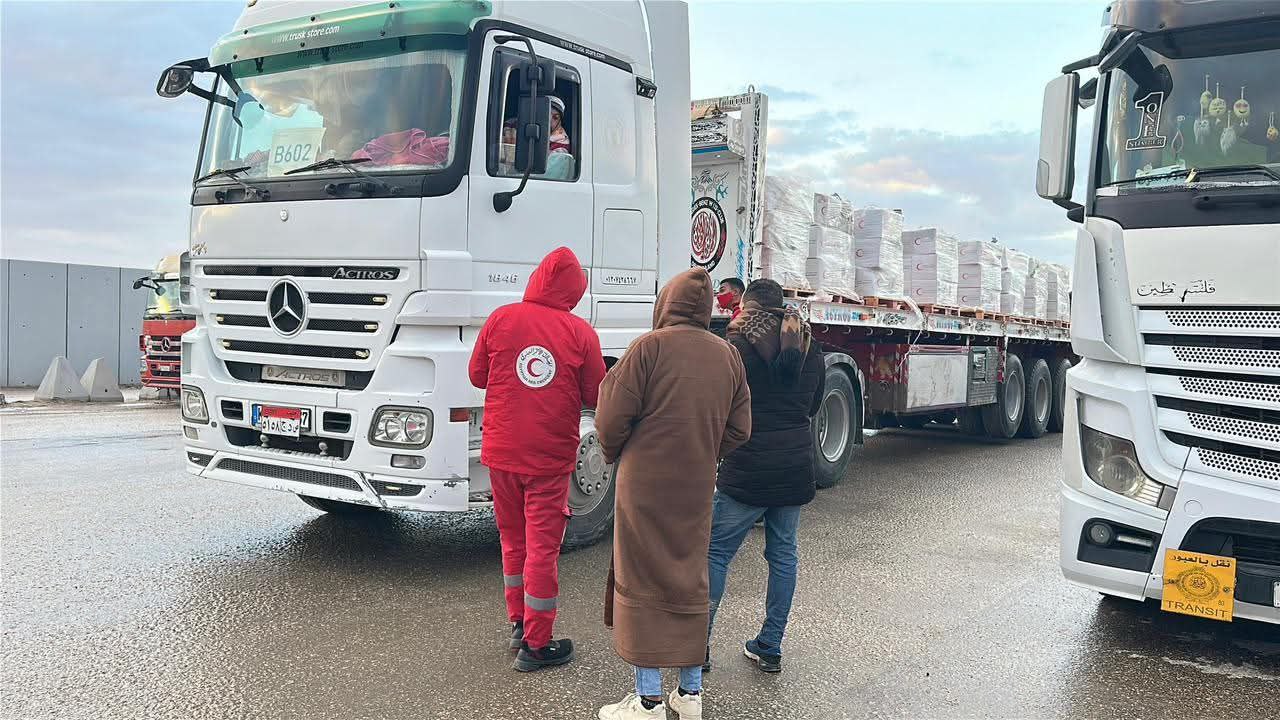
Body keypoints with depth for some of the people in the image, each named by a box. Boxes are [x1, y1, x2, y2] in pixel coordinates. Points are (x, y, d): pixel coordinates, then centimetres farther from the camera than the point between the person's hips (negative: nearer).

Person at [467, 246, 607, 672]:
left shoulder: (502, 319, -4)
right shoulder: (580, 333, -9)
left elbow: (478, 375, 6)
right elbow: (595, 397, -2)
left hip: (501, 451, 3)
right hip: (550, 458, -3)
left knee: (513, 539, 19)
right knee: (542, 547, 4)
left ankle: (518, 623, 30)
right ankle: (536, 644, 11)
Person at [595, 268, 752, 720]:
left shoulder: (650, 346, -10)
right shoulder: (728, 356, 6)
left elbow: (612, 418, -12)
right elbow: (739, 430, 7)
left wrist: (614, 455, 8)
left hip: (646, 484, -5)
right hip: (697, 489, 5)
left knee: (642, 584, 4)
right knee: (690, 582, 16)